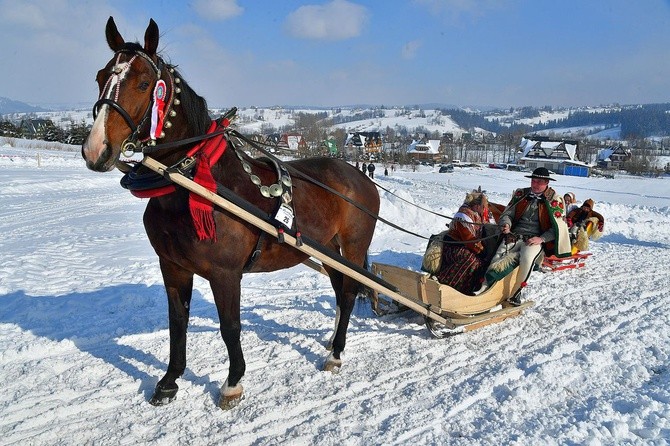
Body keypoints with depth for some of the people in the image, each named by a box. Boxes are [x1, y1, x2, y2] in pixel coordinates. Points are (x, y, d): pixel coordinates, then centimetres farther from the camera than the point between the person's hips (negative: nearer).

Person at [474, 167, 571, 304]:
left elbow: (558, 227, 3)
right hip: (515, 235, 3)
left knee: (527, 258, -35)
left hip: (535, 240, -3)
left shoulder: (555, 200, 6)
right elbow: (507, 213, 18)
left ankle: (516, 292, -23)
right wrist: (506, 224, -6)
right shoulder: (521, 194, 15)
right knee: (499, 259, -23)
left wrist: (541, 238, -12)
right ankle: (485, 286, -32)